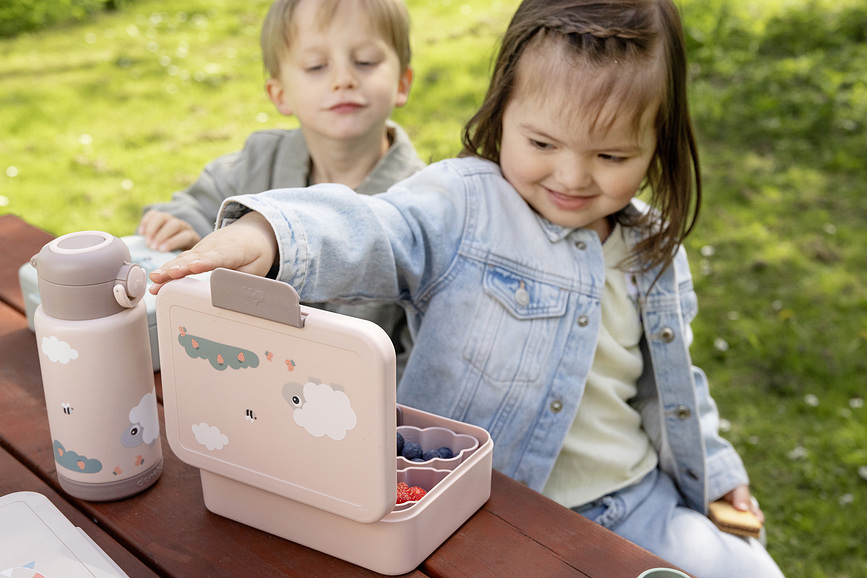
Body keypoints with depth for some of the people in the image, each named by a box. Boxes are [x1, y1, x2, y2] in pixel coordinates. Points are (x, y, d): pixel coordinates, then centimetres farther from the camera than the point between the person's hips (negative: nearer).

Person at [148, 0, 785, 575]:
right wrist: (267, 231, -52)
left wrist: (715, 470, 23)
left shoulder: (655, 253, 6)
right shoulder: (464, 203, -12)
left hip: (631, 502, 5)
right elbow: (374, 232, -32)